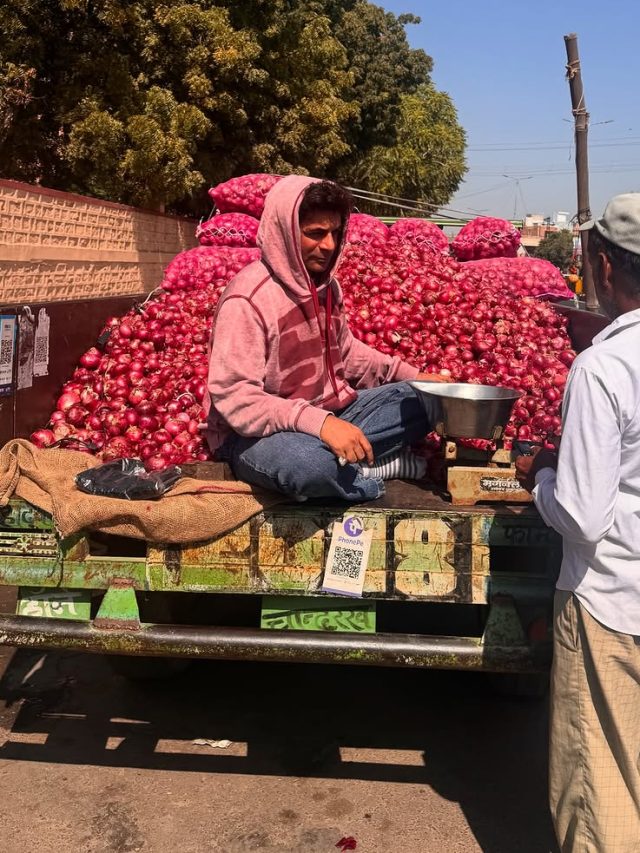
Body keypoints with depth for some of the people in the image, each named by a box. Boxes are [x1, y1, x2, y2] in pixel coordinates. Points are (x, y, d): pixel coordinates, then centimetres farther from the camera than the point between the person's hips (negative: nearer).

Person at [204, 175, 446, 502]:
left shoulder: (325, 284, 4)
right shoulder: (248, 299, -22)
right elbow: (232, 396, -28)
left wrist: (412, 376, 8)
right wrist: (318, 423, -37)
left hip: (329, 415, 8)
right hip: (256, 434, -8)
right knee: (310, 463, -41)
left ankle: (340, 460, -10)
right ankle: (376, 466, -9)